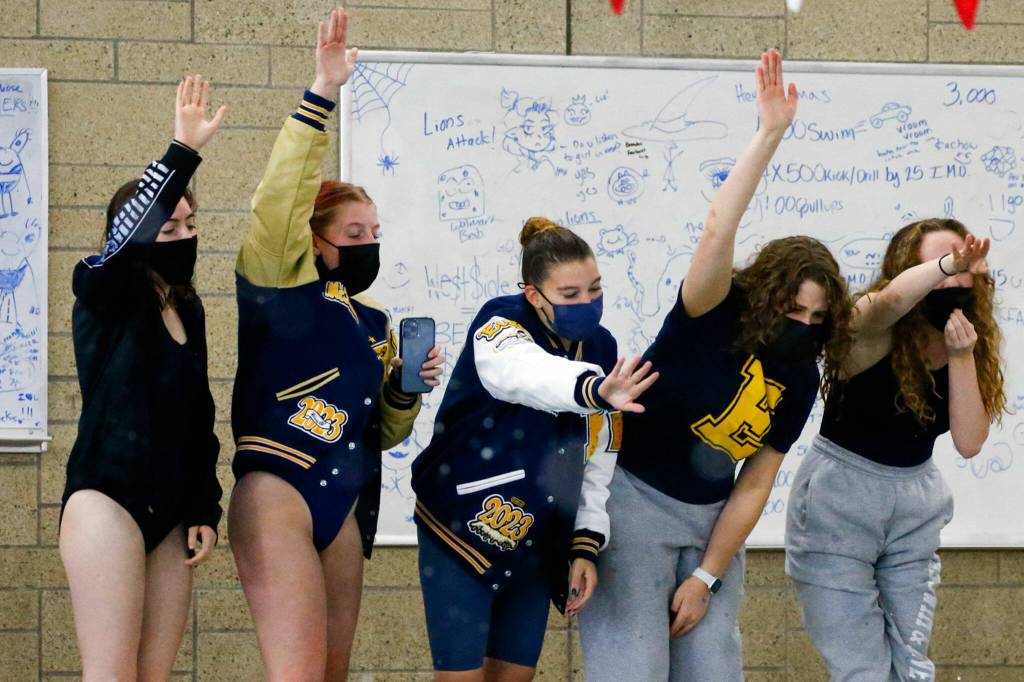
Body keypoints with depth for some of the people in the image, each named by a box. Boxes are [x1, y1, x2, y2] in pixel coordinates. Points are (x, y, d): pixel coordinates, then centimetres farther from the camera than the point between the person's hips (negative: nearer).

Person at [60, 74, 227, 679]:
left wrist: (205, 509, 14)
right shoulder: (105, 295, -4)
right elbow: (127, 235, -27)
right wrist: (183, 153, -32)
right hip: (107, 499, -7)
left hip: (170, 514, 7)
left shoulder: (189, 311, 15)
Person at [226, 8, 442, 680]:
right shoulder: (285, 286, 0)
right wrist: (322, 94, -23)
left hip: (343, 504, 8)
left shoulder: (374, 323, 21)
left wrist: (405, 388, 5)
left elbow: (386, 432, 27)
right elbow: (280, 198, -18)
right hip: (276, 491, -8)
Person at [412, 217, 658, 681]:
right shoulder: (500, 325, -17)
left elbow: (598, 460, 7)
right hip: (461, 531, -6)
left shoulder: (601, 347, 2)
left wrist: (586, 546, -1)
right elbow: (532, 375, -42)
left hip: (534, 547, 6)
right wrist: (595, 390, -62)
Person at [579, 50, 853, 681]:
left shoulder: (799, 381, -1)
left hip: (712, 518, 6)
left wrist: (706, 577, -6)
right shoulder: (712, 317, -16)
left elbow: (754, 487, 0)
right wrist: (770, 135, -40)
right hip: (635, 500, -6)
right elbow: (719, 231, -35)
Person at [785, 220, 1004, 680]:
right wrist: (948, 265, -58)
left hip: (915, 504, 5)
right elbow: (891, 299, -42)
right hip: (839, 497, -5)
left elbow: (968, 442, -12)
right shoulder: (875, 329, -16)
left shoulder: (974, 345, -1)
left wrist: (960, 356, -21)